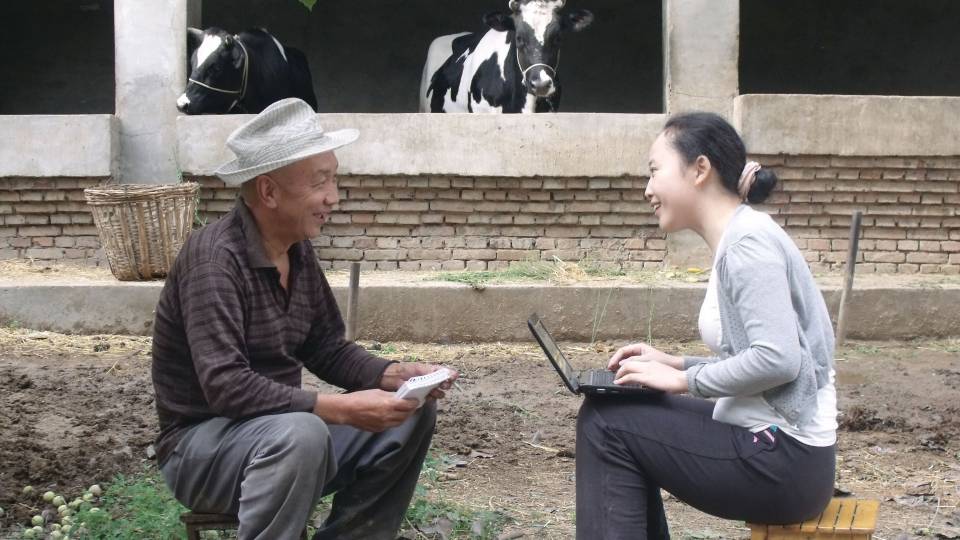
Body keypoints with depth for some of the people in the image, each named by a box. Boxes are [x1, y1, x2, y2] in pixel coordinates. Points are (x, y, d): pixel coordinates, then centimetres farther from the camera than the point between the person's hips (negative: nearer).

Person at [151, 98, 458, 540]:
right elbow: (225, 386, -33)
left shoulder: (298, 248, 2)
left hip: (282, 425, 9)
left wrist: (396, 375, -8)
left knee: (411, 412, 2)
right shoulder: (215, 258, -24)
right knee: (301, 434, -36)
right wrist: (340, 410, -36)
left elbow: (326, 349, 10)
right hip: (202, 445, -8)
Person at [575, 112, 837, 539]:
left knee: (606, 423, -4)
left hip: (784, 459, -9)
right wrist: (677, 364, 7)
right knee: (625, 412, 15)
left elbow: (777, 360, -24)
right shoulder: (737, 238, 14)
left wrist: (684, 380, -13)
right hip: (772, 443, 9)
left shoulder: (747, 240, -15)